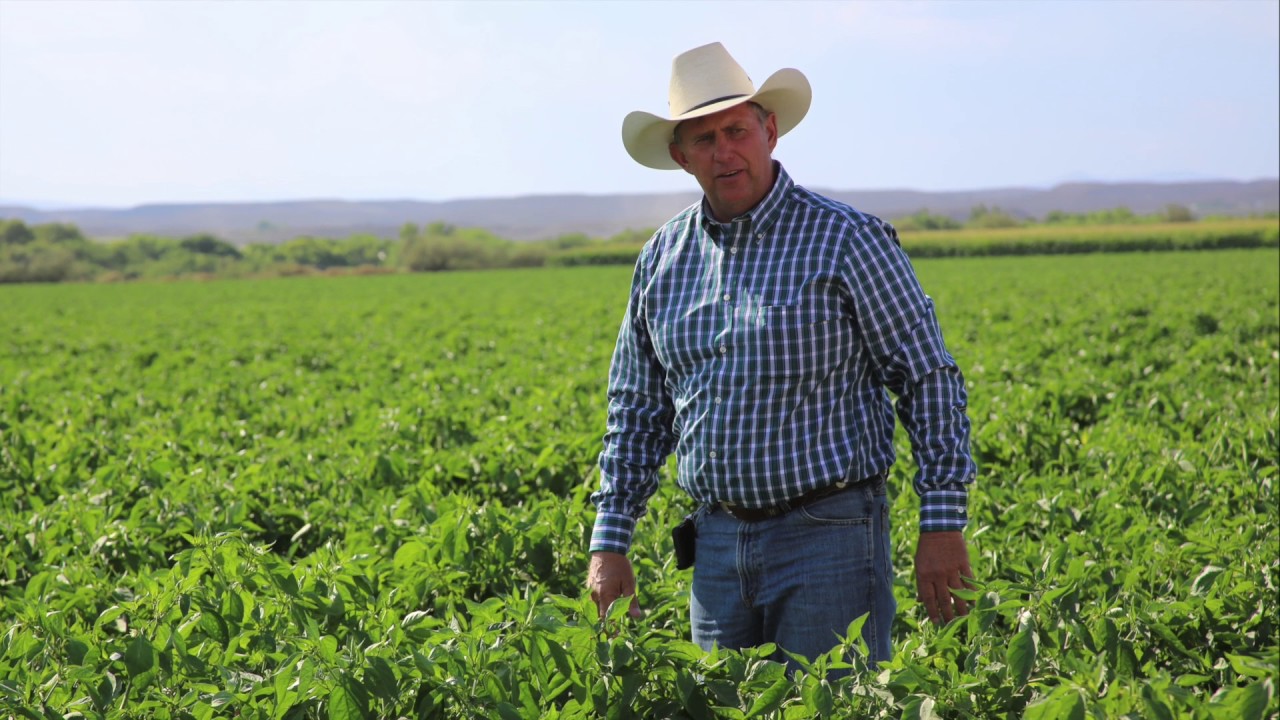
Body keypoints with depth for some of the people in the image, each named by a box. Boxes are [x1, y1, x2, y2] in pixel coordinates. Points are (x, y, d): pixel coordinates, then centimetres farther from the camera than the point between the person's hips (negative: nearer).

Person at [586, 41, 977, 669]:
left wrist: (943, 524, -10)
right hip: (716, 543, 5)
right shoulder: (662, 258, 8)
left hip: (828, 539, -5)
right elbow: (636, 407, 15)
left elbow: (928, 378, -5)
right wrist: (610, 540, 10)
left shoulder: (845, 240, -7)